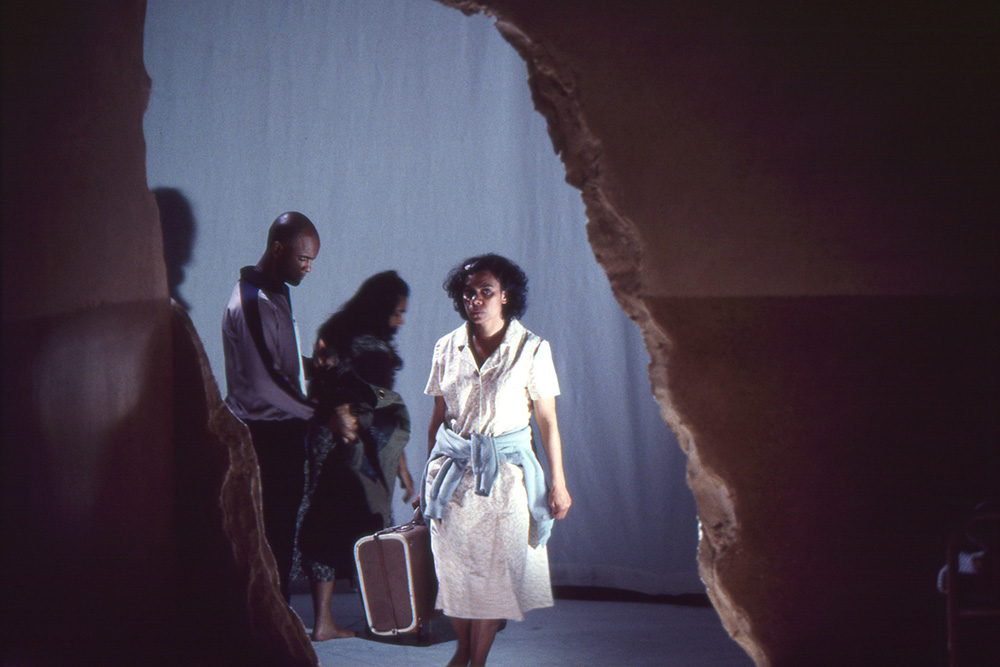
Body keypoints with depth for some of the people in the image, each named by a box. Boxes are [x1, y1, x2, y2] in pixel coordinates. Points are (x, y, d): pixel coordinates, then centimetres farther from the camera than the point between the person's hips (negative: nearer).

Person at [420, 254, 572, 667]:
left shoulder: (531, 350, -3)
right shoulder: (448, 348, 5)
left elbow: (547, 422, -1)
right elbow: (437, 416, 12)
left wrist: (558, 483, -2)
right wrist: (429, 474, 13)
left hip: (505, 471, -2)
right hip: (453, 467, 2)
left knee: (494, 568, -1)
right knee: (453, 566, 2)